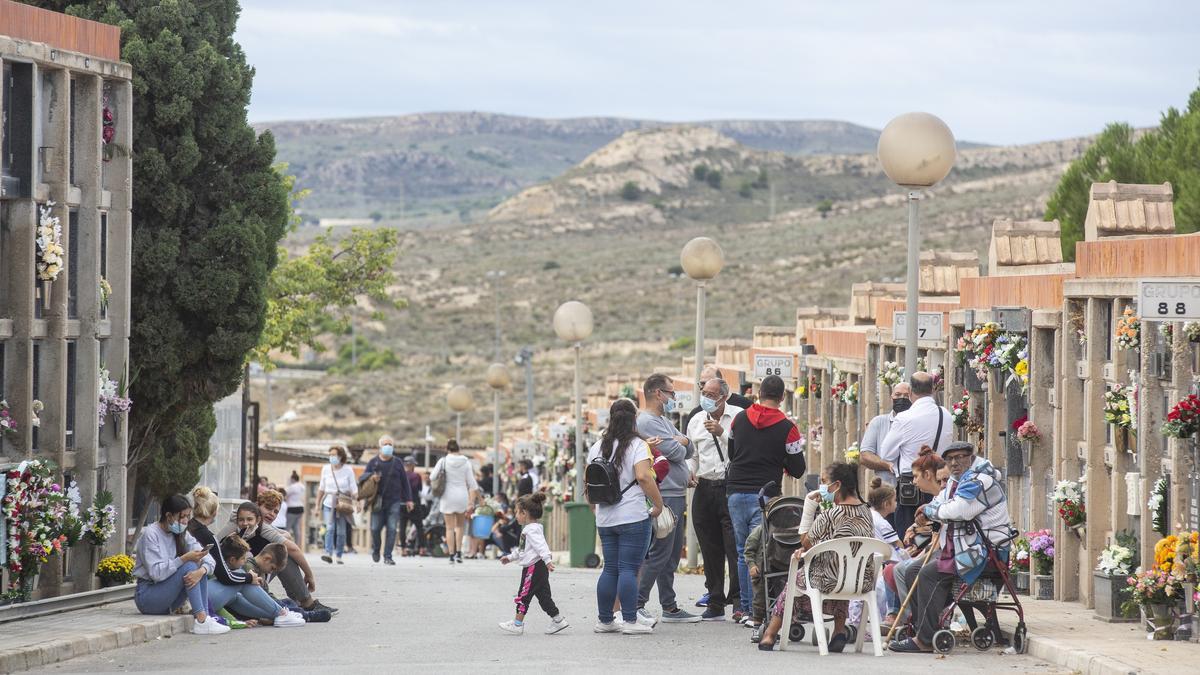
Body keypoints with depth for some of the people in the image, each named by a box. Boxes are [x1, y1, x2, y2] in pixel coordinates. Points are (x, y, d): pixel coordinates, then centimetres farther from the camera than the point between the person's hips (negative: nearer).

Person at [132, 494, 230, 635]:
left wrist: (201, 571, -27)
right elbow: (156, 573, -23)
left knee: (201, 567, -12)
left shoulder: (182, 535, 8)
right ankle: (201, 621, -33)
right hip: (146, 595, -7)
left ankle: (206, 616, -22)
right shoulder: (150, 534, -13)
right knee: (189, 567, -25)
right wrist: (185, 559, -31)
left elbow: (209, 559, -3)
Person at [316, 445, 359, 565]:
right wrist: (317, 504, 13)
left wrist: (356, 503, -14)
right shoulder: (326, 469, 4)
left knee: (341, 531, 1)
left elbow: (353, 489, -3)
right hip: (328, 504, 1)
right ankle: (328, 554, -27)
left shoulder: (348, 471, -2)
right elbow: (321, 488, 12)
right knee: (330, 528, -16)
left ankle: (339, 556, 13)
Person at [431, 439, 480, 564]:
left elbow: (432, 478, -5)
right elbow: (471, 484, -3)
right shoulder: (466, 462, -3)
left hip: (448, 496, -1)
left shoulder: (443, 461, -8)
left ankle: (451, 555, 4)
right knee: (460, 524, 21)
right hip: (462, 496, 1)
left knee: (450, 527, 7)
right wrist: (471, 503, 1)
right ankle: (458, 552, 10)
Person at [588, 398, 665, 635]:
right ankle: (630, 620, -6)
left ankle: (605, 620, 15)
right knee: (629, 569, -5)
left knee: (610, 568, 12)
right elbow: (643, 476, -20)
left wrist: (596, 508, 26)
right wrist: (659, 504, -11)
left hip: (605, 518, 6)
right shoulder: (637, 445, -7)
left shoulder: (597, 447, 11)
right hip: (633, 517, -6)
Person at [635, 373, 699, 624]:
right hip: (665, 497, -10)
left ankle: (669, 608, 17)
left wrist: (680, 442, -7)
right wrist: (678, 445, 4)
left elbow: (688, 450, 13)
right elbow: (676, 453, -18)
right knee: (659, 554, -12)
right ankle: (636, 604, -12)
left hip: (677, 497, 10)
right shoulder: (647, 422, -13)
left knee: (672, 555, 12)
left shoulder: (664, 421, 20)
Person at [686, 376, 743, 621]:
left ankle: (739, 601, -9)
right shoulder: (696, 421, 14)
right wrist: (690, 471, 4)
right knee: (711, 550, 7)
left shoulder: (739, 417, -2)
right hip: (705, 489, 5)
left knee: (735, 548, -11)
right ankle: (715, 604, 12)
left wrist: (722, 433, -19)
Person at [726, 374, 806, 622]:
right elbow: (798, 470, -1)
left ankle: (745, 607, 17)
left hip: (736, 492, 4)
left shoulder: (740, 419, 6)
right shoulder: (786, 428, -7)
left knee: (743, 553, 14)